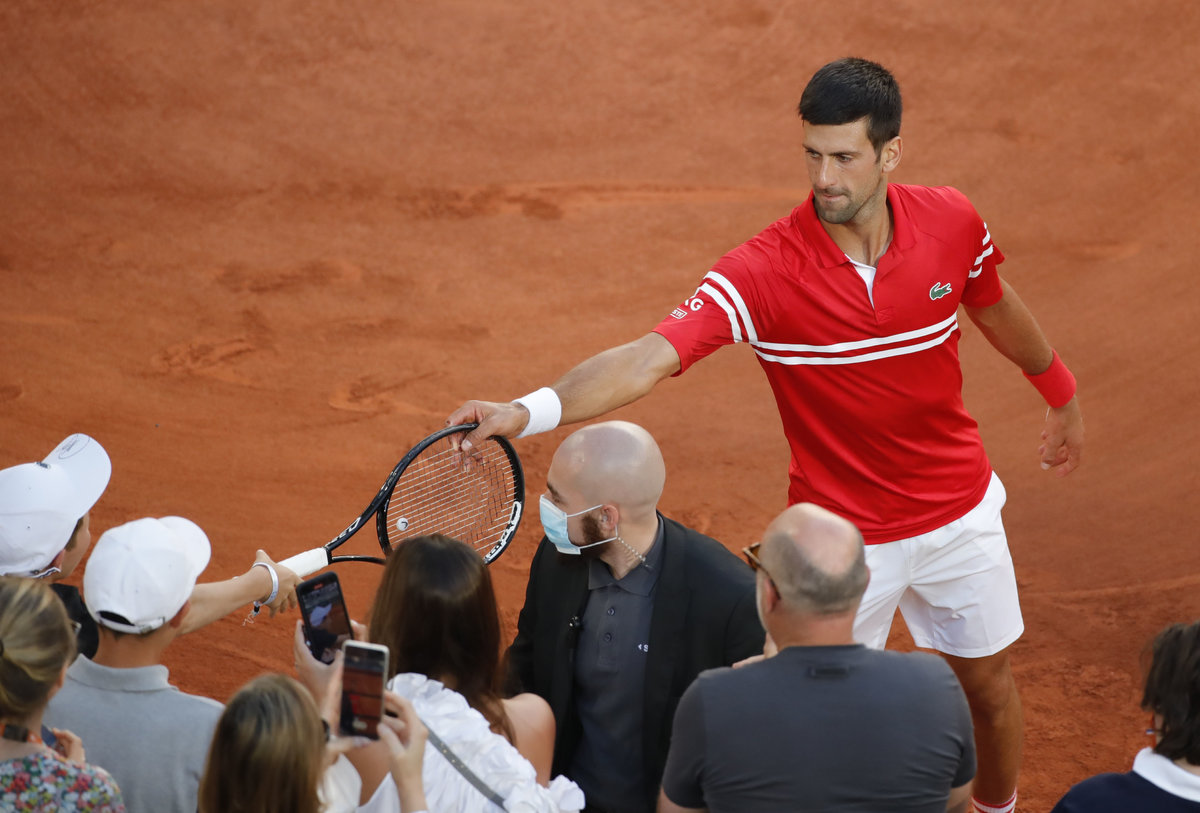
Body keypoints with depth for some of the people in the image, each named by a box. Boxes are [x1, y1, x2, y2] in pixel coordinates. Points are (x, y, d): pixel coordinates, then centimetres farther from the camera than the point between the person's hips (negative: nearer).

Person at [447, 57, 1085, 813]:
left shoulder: (952, 221, -12)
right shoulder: (764, 270, -25)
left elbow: (995, 304, 10)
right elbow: (651, 356, -36)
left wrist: (1062, 395, 27)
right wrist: (529, 410, -52)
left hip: (960, 510, 3)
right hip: (845, 537, -3)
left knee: (990, 684, 19)